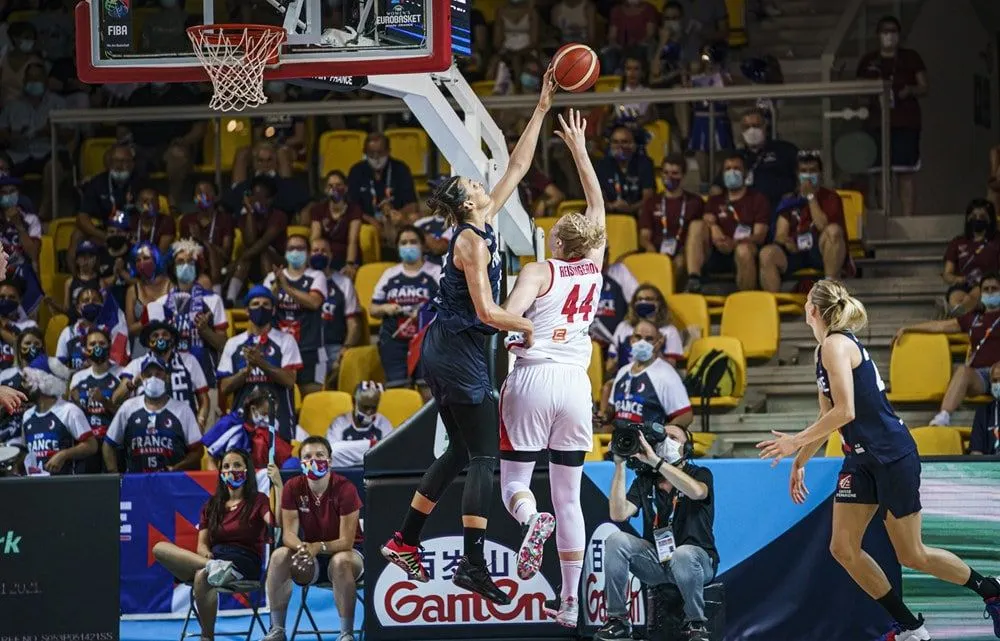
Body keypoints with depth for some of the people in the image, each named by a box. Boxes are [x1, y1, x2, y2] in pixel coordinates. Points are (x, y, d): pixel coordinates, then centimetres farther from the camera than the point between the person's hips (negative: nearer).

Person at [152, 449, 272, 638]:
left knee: (202, 577, -38)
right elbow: (202, 544, 13)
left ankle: (207, 636, -25)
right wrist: (206, 554, -13)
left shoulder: (258, 501, 9)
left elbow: (276, 522, -13)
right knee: (160, 548, -20)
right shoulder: (211, 506, 22)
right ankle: (214, 567, -39)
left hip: (245, 564, -5)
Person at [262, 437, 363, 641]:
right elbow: (289, 534, -12)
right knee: (279, 556, -24)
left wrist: (319, 547, -39)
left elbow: (346, 541, -21)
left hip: (346, 552, -4)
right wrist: (301, 547, -36)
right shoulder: (293, 488, -8)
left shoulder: (345, 489, -19)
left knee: (341, 561, -38)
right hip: (312, 559, 4)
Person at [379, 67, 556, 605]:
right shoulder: (472, 241, -16)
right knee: (484, 456, -9)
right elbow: (487, 311, -22)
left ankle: (404, 542, 20)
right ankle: (474, 565, -13)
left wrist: (543, 108, 14)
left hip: (444, 351, 10)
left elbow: (517, 166, 15)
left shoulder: (481, 227, 9)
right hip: (460, 353, -10)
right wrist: (531, 328, -9)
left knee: (460, 451, 17)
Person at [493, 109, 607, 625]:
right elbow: (598, 206, 21)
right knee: (569, 497, 7)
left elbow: (507, 316, -23)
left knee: (513, 482, 5)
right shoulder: (594, 269, 8)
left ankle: (532, 518, -31)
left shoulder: (539, 272, -5)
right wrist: (579, 151, 27)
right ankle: (571, 602, 5)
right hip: (576, 387, 4)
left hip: (533, 379, -4)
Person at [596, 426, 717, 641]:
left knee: (682, 555, -39)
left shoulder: (700, 475, -2)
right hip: (656, 562, 4)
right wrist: (620, 465, -10)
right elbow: (619, 514, -7)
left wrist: (655, 460, -31)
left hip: (695, 559, -4)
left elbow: (696, 492, -29)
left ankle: (695, 623, -16)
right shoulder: (645, 481, 8)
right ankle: (617, 620, -15)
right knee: (616, 541, -21)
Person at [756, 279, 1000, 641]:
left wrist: (796, 442, -19)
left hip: (893, 457, -9)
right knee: (843, 549, 1)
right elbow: (828, 417, 22)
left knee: (911, 556, 0)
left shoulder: (836, 345, -16)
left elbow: (844, 412, -24)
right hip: (862, 460, 9)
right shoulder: (826, 349, 13)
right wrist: (800, 461, 23)